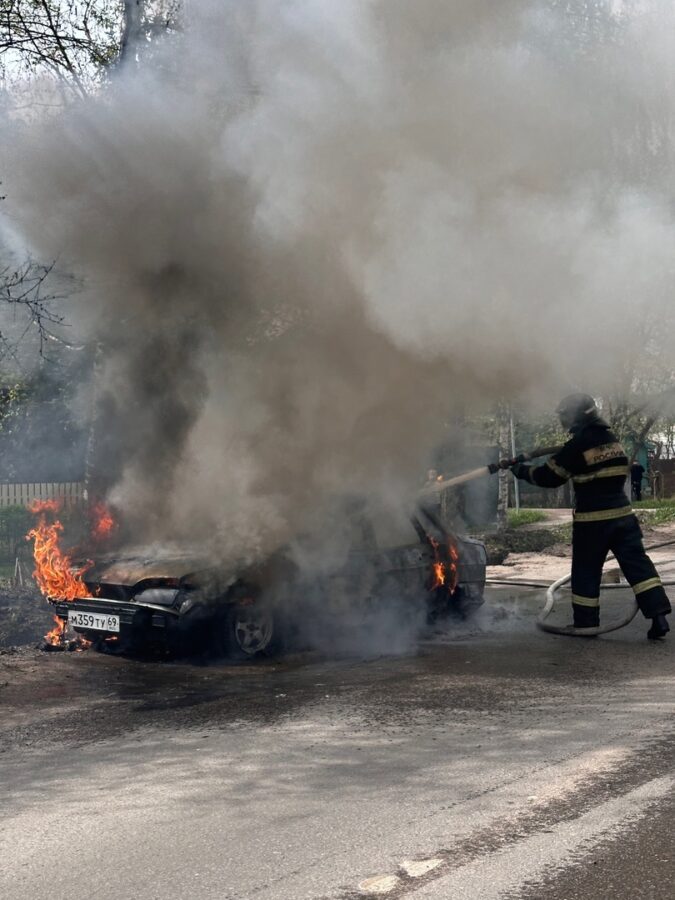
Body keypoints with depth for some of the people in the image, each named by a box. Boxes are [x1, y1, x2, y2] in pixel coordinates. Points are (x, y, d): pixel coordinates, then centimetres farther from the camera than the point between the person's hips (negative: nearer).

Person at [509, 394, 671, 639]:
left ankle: (586, 623, 13)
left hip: (592, 519, -5)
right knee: (637, 563, 2)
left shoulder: (577, 446, -12)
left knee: (586, 571, 7)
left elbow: (549, 477, -6)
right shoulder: (613, 441, 10)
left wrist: (522, 470, 9)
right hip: (622, 513, 5)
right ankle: (659, 615, -7)